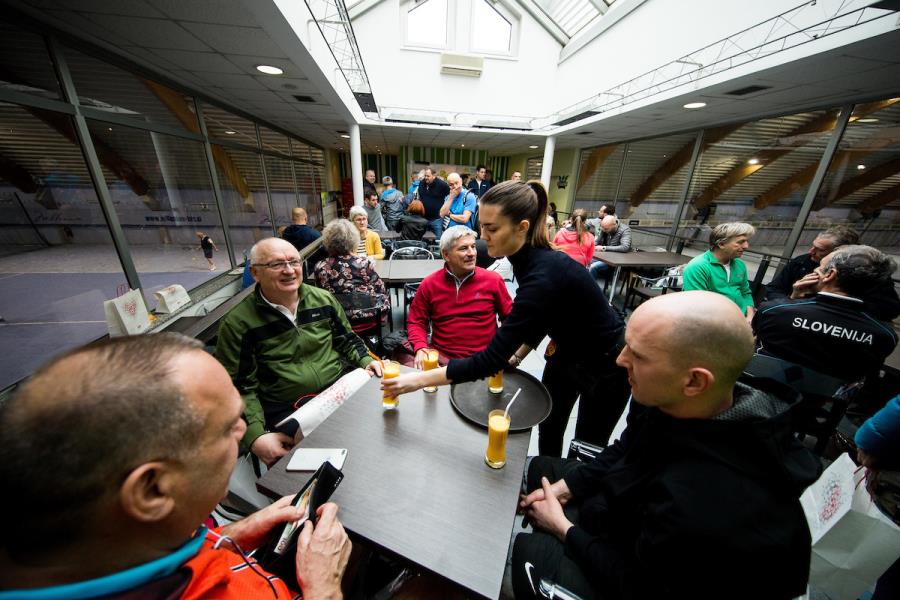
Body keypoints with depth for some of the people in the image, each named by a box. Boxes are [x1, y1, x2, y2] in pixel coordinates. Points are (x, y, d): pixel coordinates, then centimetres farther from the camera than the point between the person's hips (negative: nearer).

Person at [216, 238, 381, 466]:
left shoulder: (323, 299, 4)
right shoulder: (237, 324, -6)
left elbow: (346, 340, 15)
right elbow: (239, 388, -3)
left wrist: (366, 361, -2)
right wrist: (256, 436, -13)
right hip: (286, 412, -3)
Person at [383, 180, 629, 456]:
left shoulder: (544, 275, -38)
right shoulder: (528, 258, -12)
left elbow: (492, 359, -37)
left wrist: (419, 379, -32)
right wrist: (516, 356, -1)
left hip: (605, 365, -7)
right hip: (567, 352, 7)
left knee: (588, 448, 17)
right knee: (548, 428, 22)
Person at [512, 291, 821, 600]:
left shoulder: (701, 511, -44)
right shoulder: (673, 402, -21)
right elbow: (624, 452, 0)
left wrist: (564, 529, -12)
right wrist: (568, 484, -5)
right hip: (645, 528, 6)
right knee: (541, 467, 13)